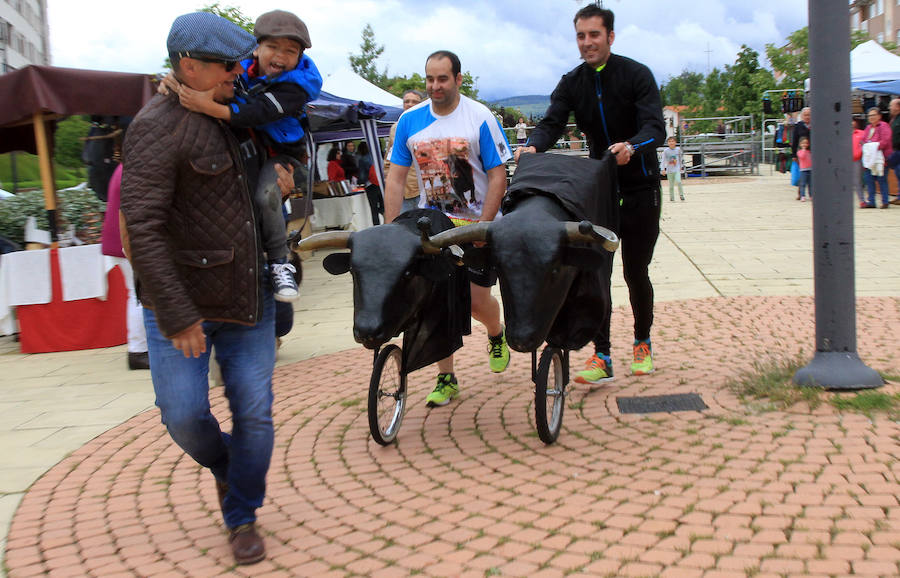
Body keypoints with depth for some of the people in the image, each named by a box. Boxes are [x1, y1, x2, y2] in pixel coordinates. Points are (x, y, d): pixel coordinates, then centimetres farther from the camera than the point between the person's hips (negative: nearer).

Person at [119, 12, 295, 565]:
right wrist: (177, 316, -24)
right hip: (184, 300, -6)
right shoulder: (158, 126, -16)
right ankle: (223, 466, 29)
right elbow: (142, 228, -23)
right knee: (184, 414, -5)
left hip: (249, 296, 6)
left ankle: (242, 517, 22)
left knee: (255, 412, 4)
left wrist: (283, 181, 5)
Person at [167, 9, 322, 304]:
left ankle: (279, 261, -16)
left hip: (279, 153, -5)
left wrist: (211, 108, -47)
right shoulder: (241, 70, -2)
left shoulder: (295, 86, -19)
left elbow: (257, 113, -33)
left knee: (265, 195, -32)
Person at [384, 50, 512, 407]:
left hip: (476, 222, -3)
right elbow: (396, 179, 4)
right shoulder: (410, 121, 2)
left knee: (477, 300, -5)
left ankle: (496, 336, 30)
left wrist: (480, 229, -16)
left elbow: (498, 177, -8)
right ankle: (446, 379, 8)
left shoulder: (480, 118, -7)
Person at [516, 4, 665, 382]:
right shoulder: (571, 84, 2)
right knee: (596, 273, -5)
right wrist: (533, 145, -32)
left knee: (635, 272, 6)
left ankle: (643, 343, 28)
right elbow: (552, 123, -10)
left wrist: (631, 145, -41)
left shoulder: (636, 75, -9)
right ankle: (602, 357, 0)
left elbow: (655, 128, -19)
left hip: (639, 189, -3)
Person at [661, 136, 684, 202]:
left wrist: (680, 166, 23)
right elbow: (663, 160, -4)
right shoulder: (665, 151, -3)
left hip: (677, 169, 0)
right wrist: (663, 169, -12)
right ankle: (671, 198, 17)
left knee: (678, 181, -19)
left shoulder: (678, 149, 2)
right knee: (671, 185, 4)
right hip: (669, 170, 0)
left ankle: (681, 195, -4)